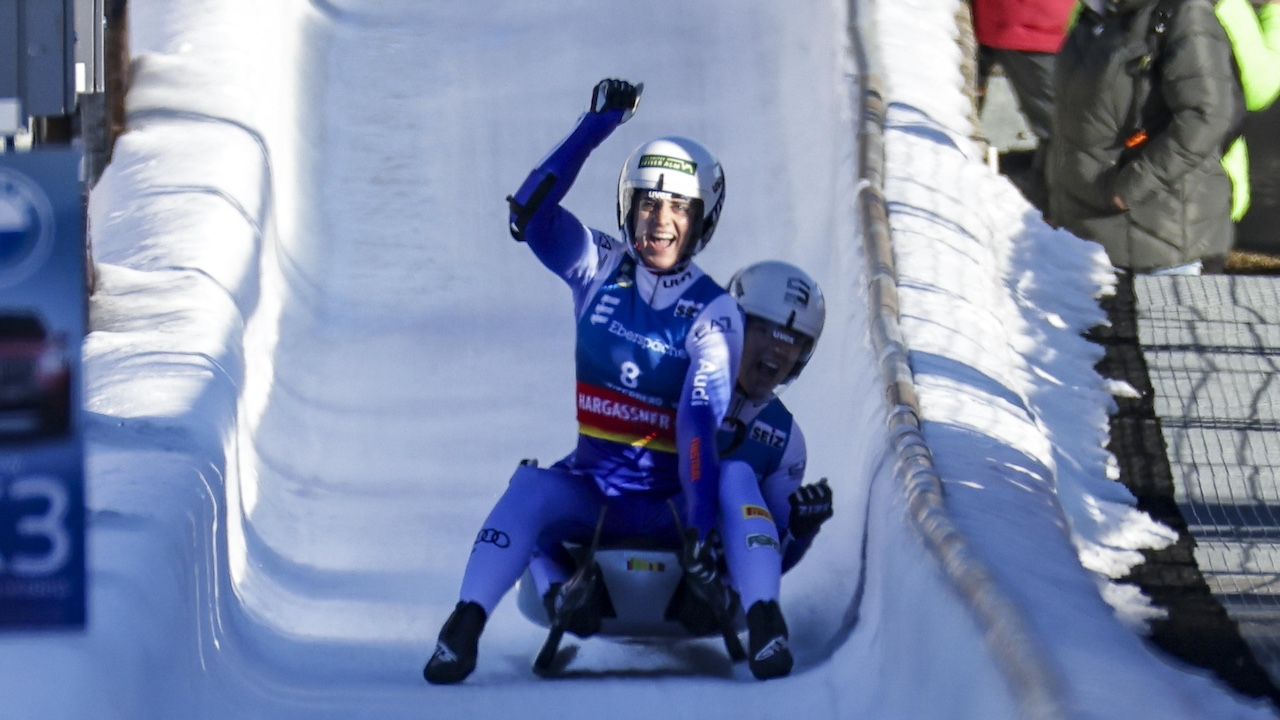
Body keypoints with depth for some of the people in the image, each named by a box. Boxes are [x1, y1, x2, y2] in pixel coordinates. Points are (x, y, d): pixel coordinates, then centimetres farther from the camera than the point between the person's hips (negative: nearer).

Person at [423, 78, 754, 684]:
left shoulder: (713, 312, -7)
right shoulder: (601, 269, 3)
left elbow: (705, 421, -19)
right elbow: (530, 214, -13)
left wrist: (699, 532, -31)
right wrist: (596, 126, -18)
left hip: (670, 501, -1)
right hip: (592, 489, 1)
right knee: (530, 492, -29)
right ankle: (465, 626, -37)